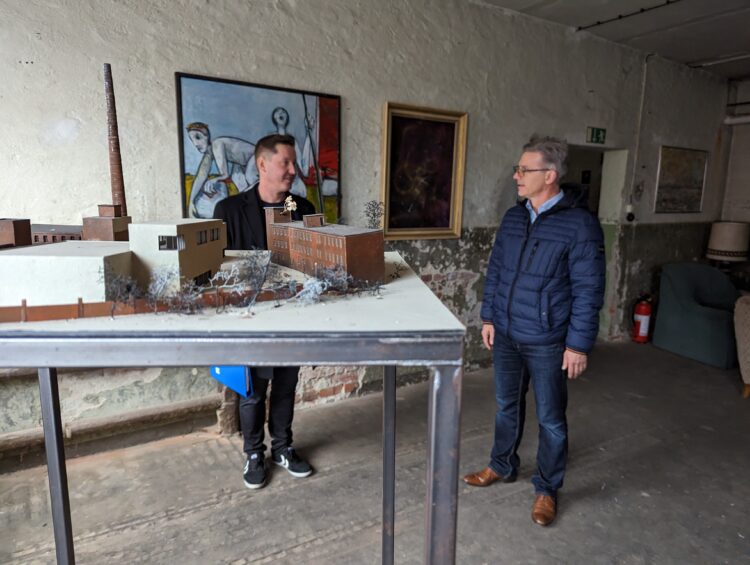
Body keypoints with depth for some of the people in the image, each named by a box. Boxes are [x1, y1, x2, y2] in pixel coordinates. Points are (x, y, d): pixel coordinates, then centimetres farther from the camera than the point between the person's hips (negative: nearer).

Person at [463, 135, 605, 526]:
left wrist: (579, 344, -14)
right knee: (506, 406, 20)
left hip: (547, 343, -5)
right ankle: (502, 466, 41)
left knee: (550, 418, 11)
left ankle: (547, 488, 31)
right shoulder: (513, 217, 4)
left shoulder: (579, 223, -15)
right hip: (505, 334, 6)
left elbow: (588, 289, -14)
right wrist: (488, 317, 9)